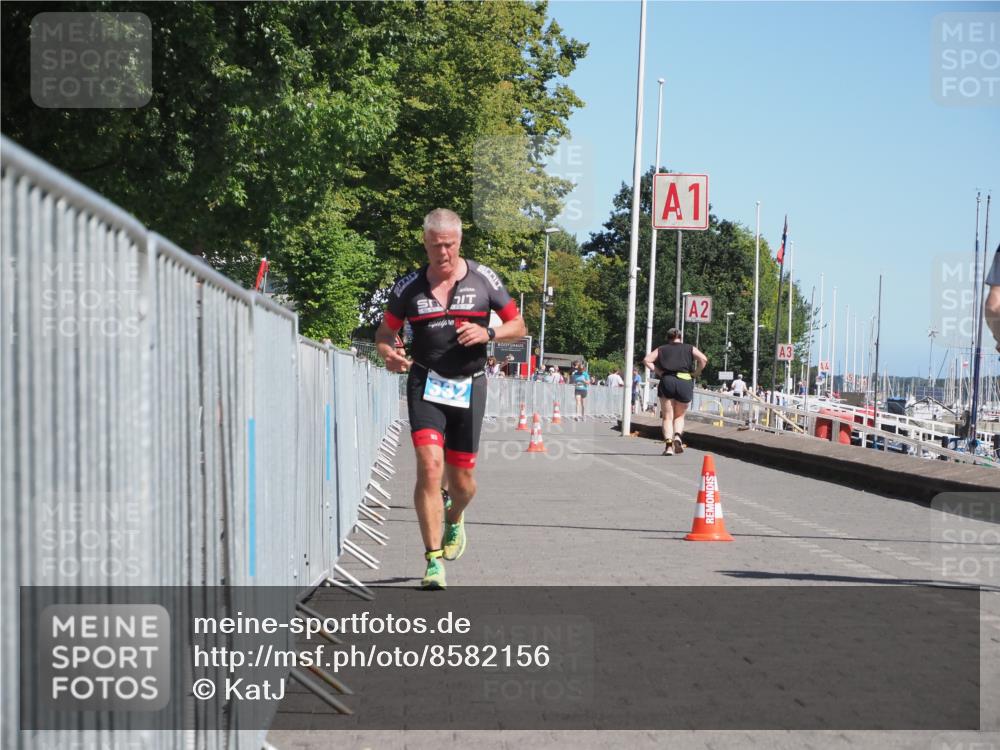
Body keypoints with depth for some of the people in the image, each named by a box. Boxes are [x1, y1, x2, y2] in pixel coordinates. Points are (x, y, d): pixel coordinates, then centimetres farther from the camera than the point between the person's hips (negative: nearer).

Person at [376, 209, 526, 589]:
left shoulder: (484, 279, 1)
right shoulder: (409, 286, 1)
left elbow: (517, 325, 6)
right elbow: (385, 330, 11)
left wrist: (488, 333, -15)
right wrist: (388, 353, -12)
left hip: (468, 387, 1)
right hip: (426, 385, -1)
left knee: (461, 479, 8)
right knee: (430, 466, -18)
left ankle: (454, 521, 44)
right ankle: (434, 560, -14)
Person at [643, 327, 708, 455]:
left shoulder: (661, 349, 18)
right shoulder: (690, 348, 16)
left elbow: (646, 360, 4)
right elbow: (704, 359, -1)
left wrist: (659, 372, 4)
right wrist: (695, 374, 6)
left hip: (667, 381, 0)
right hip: (685, 382, 0)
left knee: (667, 417, 5)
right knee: (679, 416, 15)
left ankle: (669, 444, -13)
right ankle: (678, 436, -12)